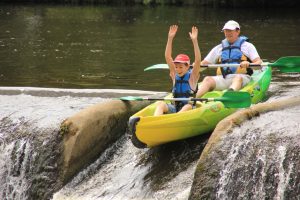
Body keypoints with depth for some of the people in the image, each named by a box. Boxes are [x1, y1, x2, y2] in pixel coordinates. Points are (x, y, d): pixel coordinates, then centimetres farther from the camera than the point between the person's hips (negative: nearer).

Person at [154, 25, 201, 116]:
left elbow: (198, 60, -15)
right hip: (174, 108, 3)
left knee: (188, 106, -35)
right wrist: (170, 38, -8)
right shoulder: (174, 75, 9)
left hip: (188, 109, -3)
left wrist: (194, 40, -23)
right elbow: (167, 57, 0)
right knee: (160, 103, -24)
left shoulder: (192, 76, 0)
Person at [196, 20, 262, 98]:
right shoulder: (219, 48, 24)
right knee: (208, 79, -27)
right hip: (222, 78, 3)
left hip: (242, 77, -3)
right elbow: (204, 64, 23)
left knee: (238, 78, -38)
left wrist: (248, 64, -20)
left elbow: (259, 62, 2)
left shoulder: (247, 46, 14)